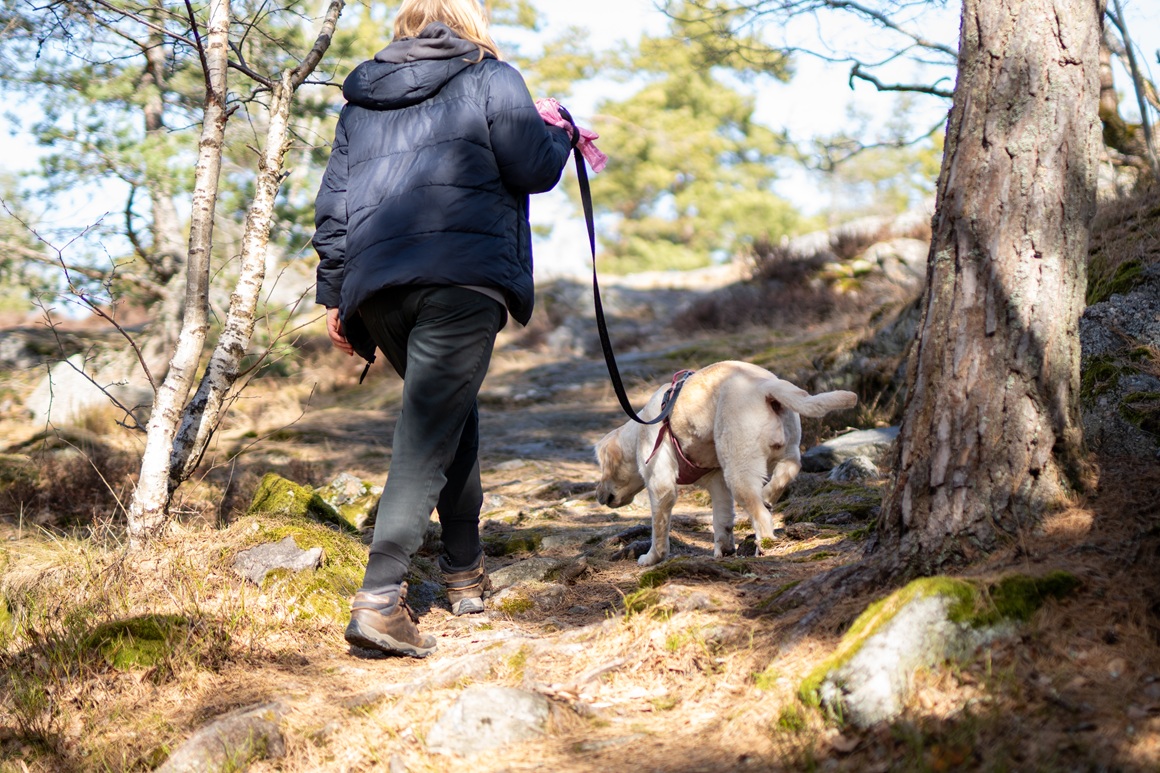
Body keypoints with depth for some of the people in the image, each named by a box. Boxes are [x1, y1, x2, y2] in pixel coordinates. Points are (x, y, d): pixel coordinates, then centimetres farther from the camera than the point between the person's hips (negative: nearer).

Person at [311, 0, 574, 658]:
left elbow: (333, 202, 19)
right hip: (463, 276, -6)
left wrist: (334, 295, 20)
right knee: (428, 435, -9)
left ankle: (465, 572, 26)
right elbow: (532, 168, -2)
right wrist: (561, 135, 20)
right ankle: (380, 598, -18)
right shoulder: (490, 79, 8)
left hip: (376, 284, 6)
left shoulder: (363, 98, 23)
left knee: (452, 415, 22)